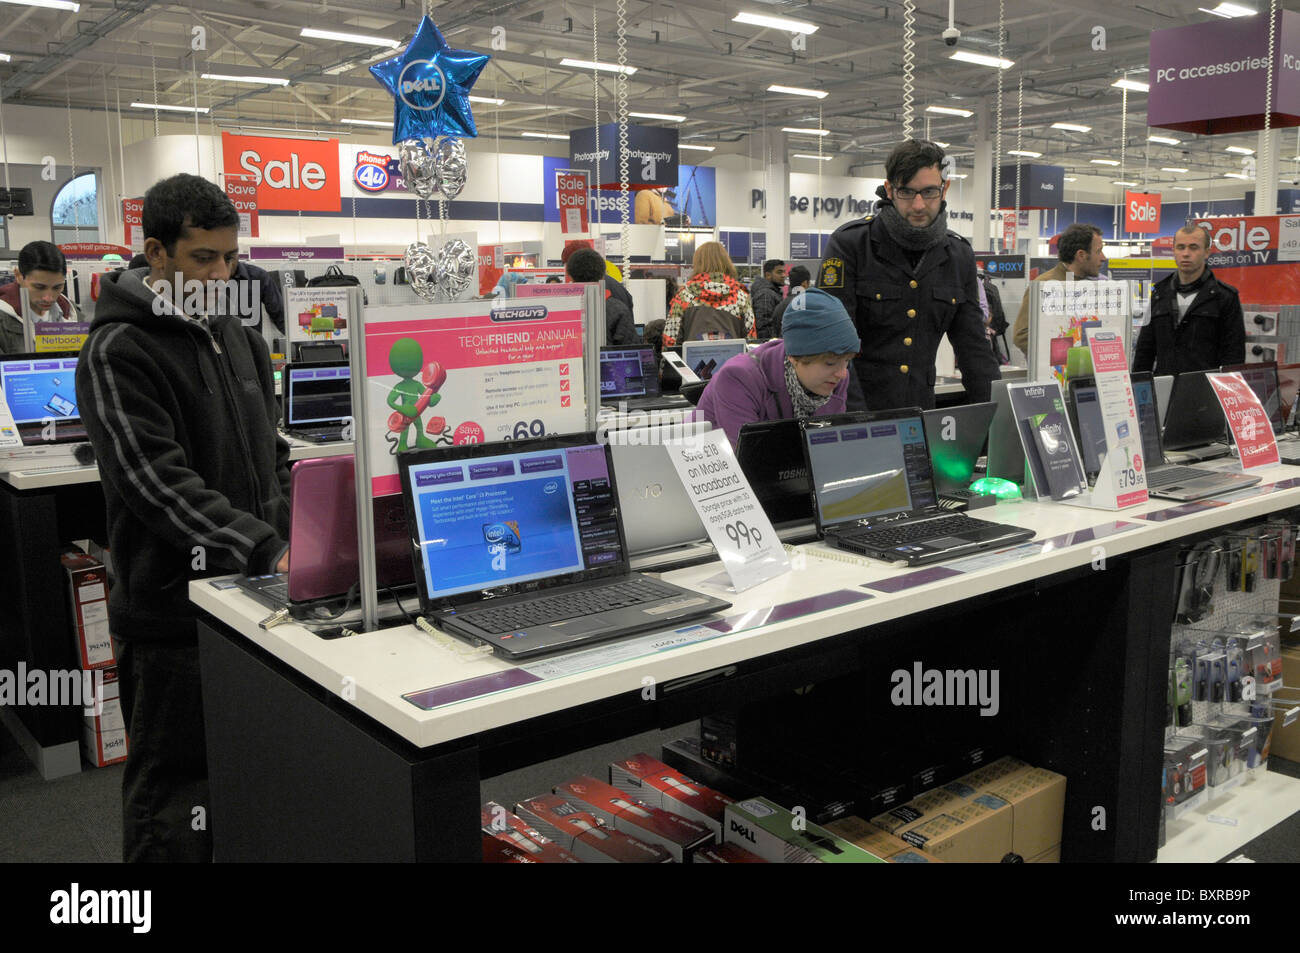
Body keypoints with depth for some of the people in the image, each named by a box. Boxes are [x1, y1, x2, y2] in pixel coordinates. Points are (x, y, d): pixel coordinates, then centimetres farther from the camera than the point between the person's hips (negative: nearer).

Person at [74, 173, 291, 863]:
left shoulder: (241, 340, 12)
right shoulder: (116, 353, -12)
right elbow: (159, 483, -22)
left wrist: (294, 545, 3)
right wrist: (268, 553, -29)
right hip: (173, 613, -7)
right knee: (175, 799, 5)